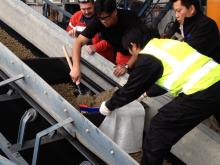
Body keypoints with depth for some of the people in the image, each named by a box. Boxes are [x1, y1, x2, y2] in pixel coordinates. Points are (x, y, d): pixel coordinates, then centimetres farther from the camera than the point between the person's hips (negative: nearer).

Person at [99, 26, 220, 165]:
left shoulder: (147, 58, -1)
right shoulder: (165, 43, 22)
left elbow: (131, 89, 9)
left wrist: (109, 106, 25)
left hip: (201, 92, -8)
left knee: (159, 129, 5)